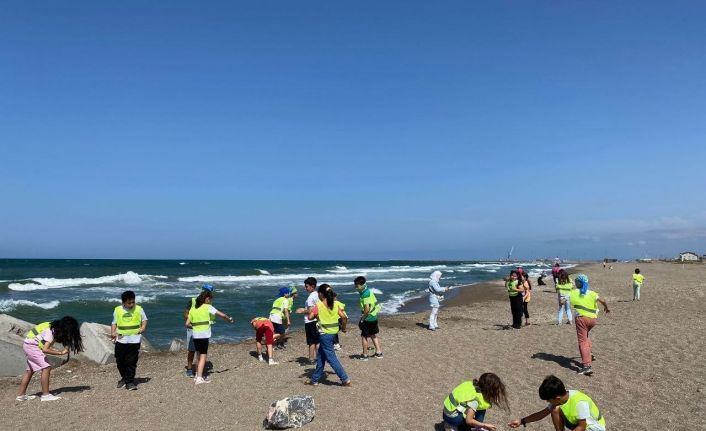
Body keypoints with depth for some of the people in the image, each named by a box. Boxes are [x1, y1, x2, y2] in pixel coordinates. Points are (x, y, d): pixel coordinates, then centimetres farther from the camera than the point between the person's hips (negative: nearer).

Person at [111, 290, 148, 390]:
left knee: (131, 362, -3)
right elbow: (114, 323, 9)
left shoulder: (138, 309, 2)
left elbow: (144, 319, 11)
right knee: (120, 361, 10)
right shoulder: (117, 310, 5)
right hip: (121, 340, 2)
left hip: (134, 340, -2)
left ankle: (130, 382, 7)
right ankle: (124, 378, 33)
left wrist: (143, 327, -7)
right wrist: (113, 333, -6)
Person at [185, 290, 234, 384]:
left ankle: (198, 376, 22)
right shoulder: (208, 307, -4)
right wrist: (229, 319, 12)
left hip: (195, 335, 6)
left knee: (200, 355, 18)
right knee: (203, 356, -2)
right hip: (204, 335, -6)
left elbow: (187, 324, 8)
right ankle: (199, 378, -7)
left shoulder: (193, 309, 10)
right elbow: (222, 315, -5)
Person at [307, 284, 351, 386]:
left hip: (325, 334, -7)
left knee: (331, 358, -1)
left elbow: (310, 317, -11)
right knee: (320, 357, 18)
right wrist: (343, 328, 9)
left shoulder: (318, 305, -12)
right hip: (333, 333, 7)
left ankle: (345, 379, -4)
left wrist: (316, 314, 8)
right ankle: (315, 379, 25)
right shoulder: (335, 304, 1)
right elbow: (343, 317, -6)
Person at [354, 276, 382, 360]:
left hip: (368, 318, -9)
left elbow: (367, 309, -28)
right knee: (373, 335, 21)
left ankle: (365, 355, 13)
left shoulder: (365, 294, -21)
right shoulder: (369, 291, 8)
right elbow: (375, 304, 15)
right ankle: (379, 352, 25)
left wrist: (362, 318, -15)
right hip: (374, 317, 9)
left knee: (364, 336, 4)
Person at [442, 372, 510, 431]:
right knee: (481, 409, -8)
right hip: (452, 417, -8)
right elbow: (468, 420, -24)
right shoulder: (475, 398, -25)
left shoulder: (473, 384, -6)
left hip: (450, 409, 8)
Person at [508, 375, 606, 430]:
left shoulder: (579, 402, -35)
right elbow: (543, 413, -4)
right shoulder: (558, 398, -12)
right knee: (555, 410, -15)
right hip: (577, 422, 7)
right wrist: (522, 421, -11)